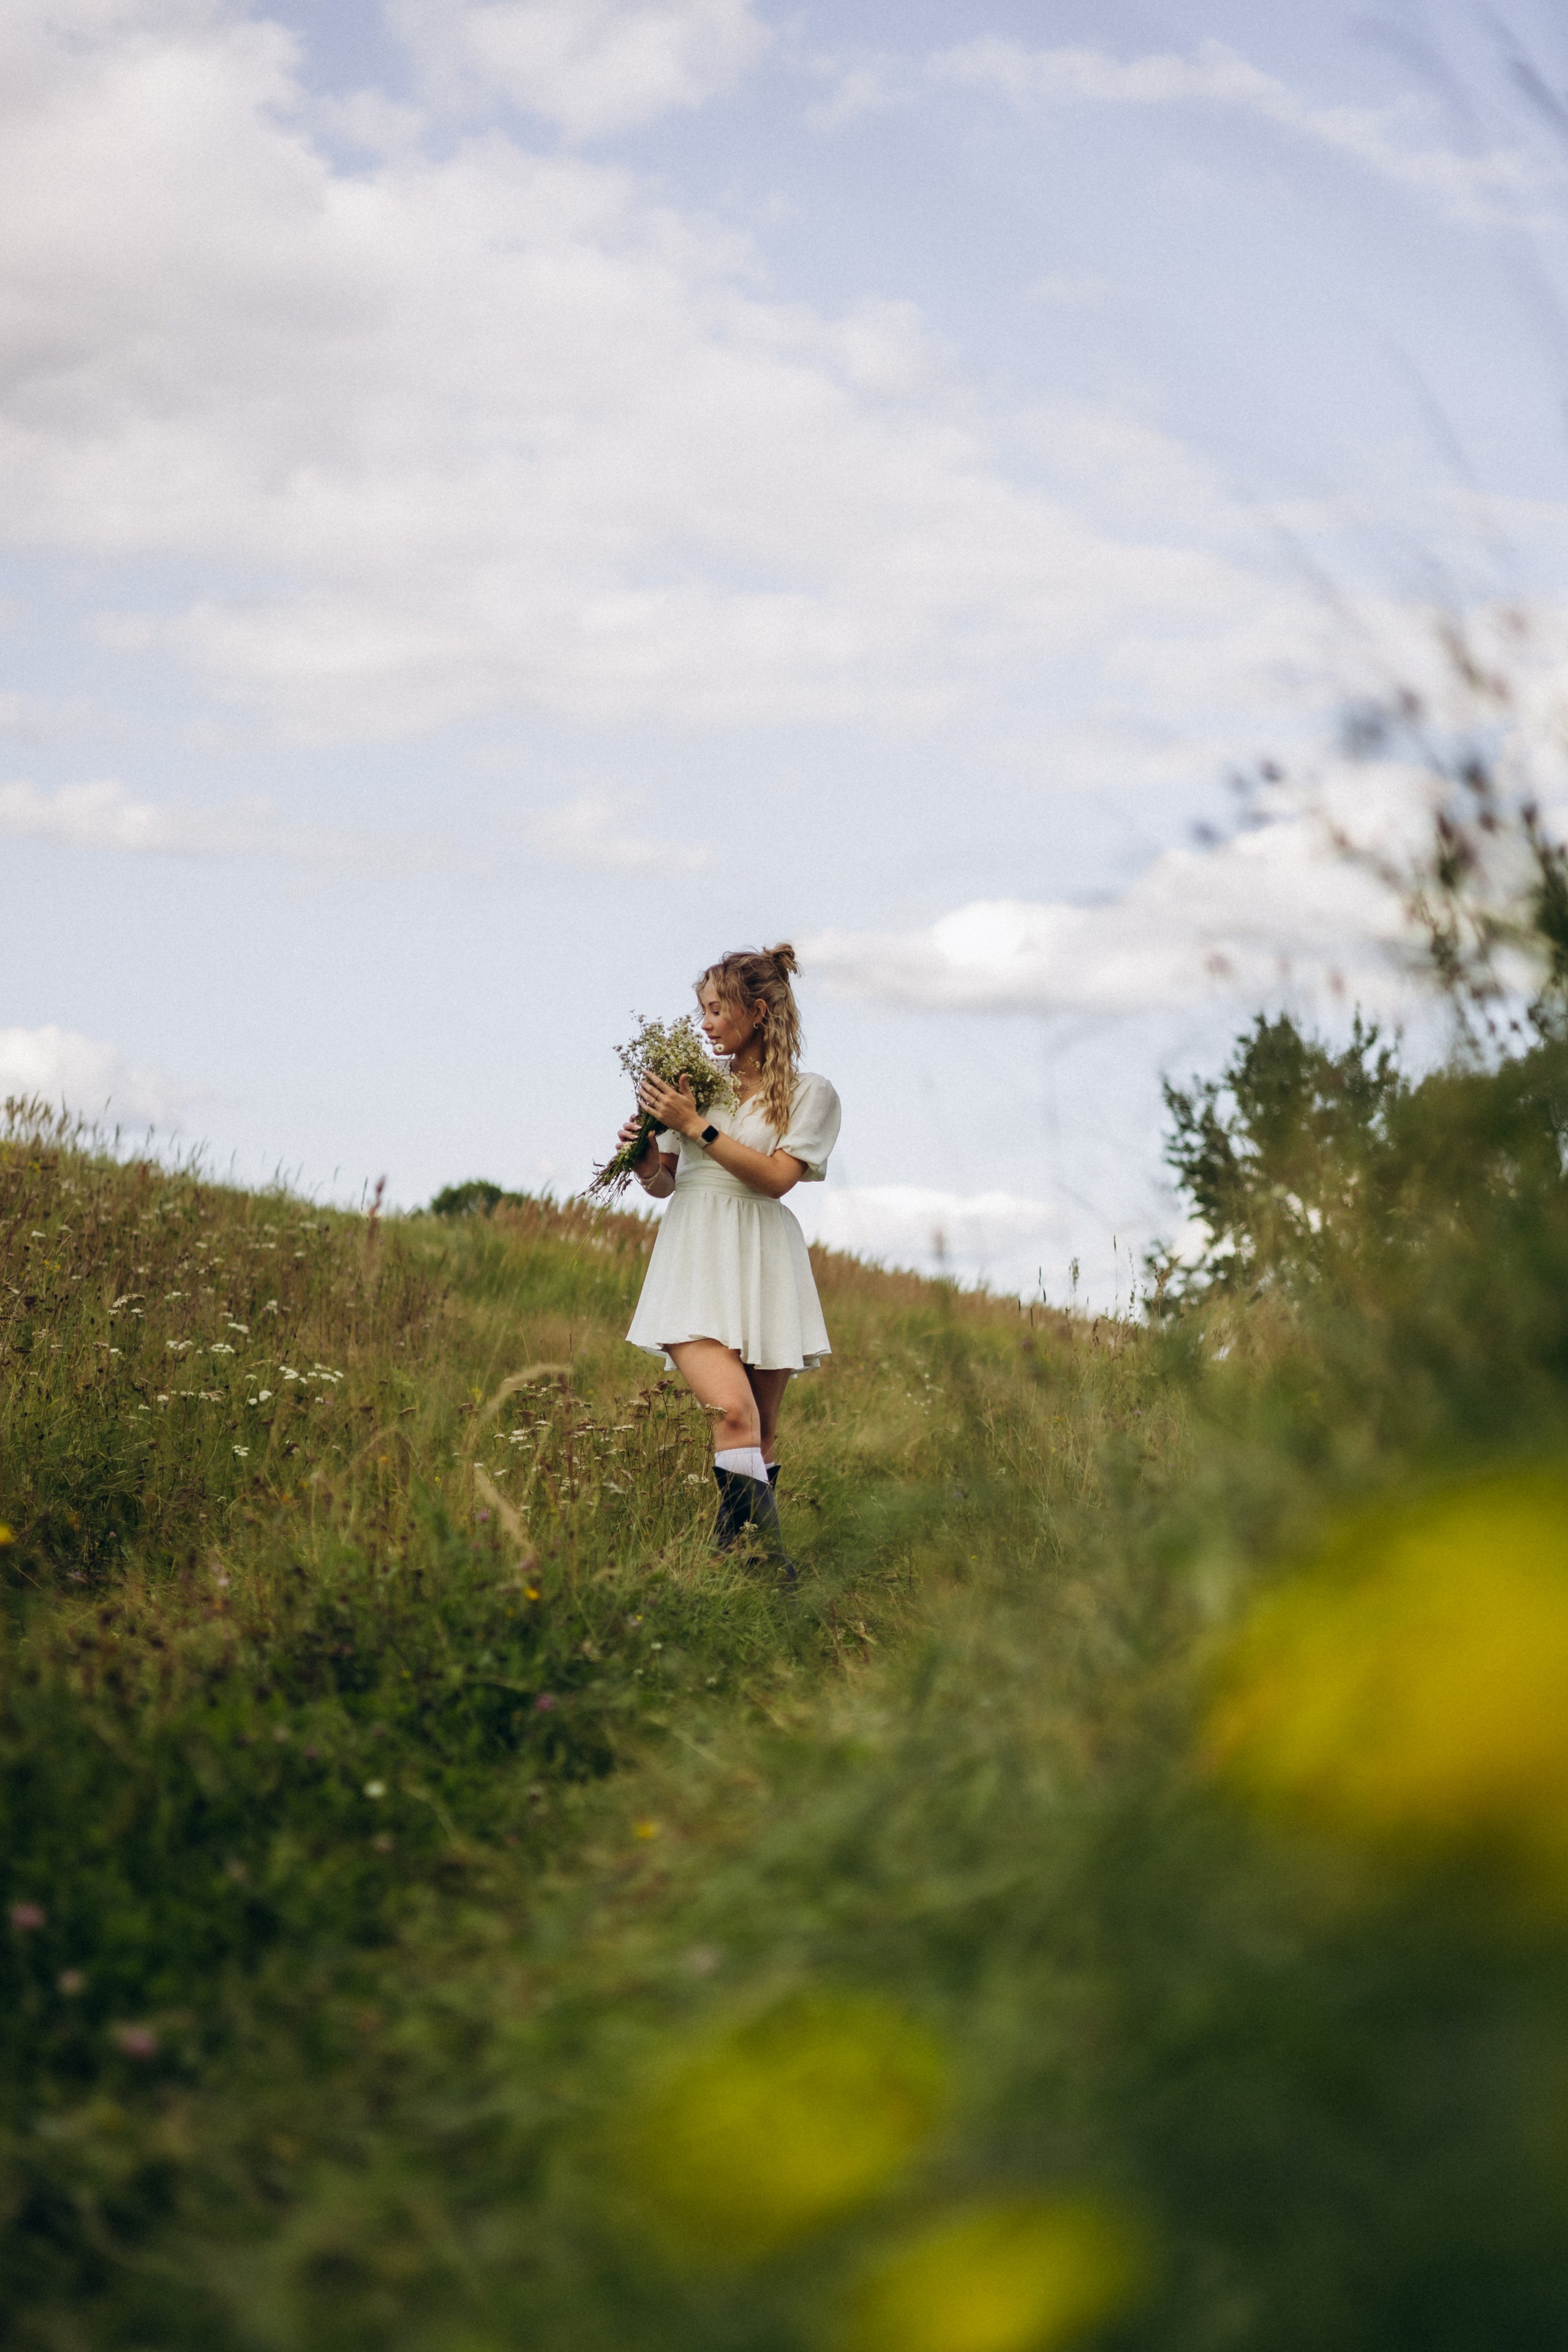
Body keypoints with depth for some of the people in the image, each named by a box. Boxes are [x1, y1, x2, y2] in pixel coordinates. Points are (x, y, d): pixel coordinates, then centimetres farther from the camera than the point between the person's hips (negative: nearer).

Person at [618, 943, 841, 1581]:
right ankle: (771, 1563, -21)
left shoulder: (809, 1093, 6)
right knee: (732, 1411, -19)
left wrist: (697, 1127, -10)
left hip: (761, 1266, 0)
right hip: (695, 1265, 0)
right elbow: (663, 1184, 20)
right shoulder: (698, 1081, 14)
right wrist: (645, 1157, -2)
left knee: (759, 1431, 2)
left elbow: (778, 1176, -8)